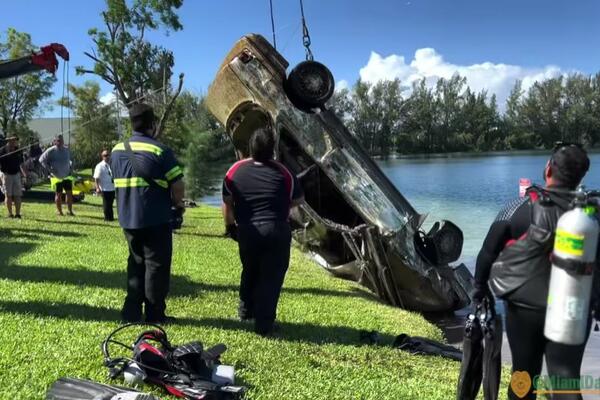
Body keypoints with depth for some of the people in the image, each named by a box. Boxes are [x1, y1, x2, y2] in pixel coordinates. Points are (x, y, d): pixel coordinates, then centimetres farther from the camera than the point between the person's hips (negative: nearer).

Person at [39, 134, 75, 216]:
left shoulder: (67, 150, 6)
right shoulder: (51, 151, -9)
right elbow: (41, 159, -7)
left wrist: (69, 168, 9)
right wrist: (49, 169, -12)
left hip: (67, 176, 4)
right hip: (56, 177, -4)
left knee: (69, 193, -1)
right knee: (58, 194, 3)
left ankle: (70, 211, 7)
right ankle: (59, 211, 16)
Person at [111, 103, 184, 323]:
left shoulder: (117, 150, 6)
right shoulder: (160, 150, -12)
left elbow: (118, 181, 12)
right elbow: (178, 186, -14)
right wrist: (178, 204, 5)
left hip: (128, 219, 6)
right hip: (156, 220, -6)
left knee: (136, 263, 18)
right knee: (156, 265, 4)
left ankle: (131, 312, 20)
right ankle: (155, 315, 10)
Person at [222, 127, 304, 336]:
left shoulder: (235, 170, 0)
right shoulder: (282, 172, -6)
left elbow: (227, 203, 7)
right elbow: (298, 199, 7)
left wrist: (230, 225, 21)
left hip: (246, 231, 3)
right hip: (276, 232, -3)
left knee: (250, 271, 25)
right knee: (271, 277, 6)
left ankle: (246, 309, 37)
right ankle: (263, 324, 7)